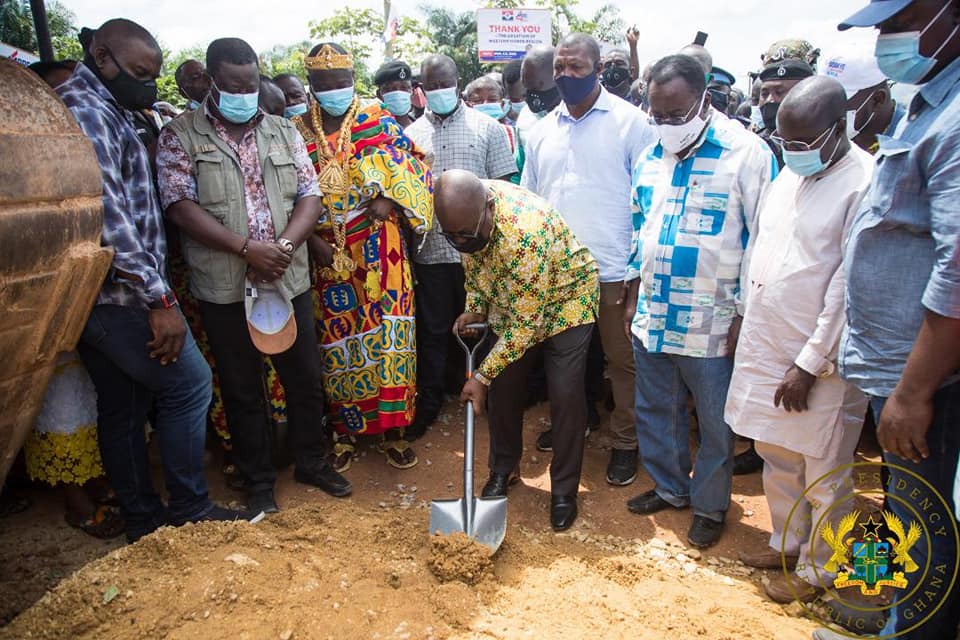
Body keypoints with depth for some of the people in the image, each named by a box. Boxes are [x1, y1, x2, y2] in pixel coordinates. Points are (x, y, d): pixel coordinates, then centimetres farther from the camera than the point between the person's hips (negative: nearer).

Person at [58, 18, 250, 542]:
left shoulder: (97, 109, 18)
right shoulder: (86, 109, -13)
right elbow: (108, 216, -23)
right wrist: (159, 299, -22)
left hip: (93, 295, 10)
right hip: (120, 292, -10)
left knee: (121, 408, 14)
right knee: (188, 384, -1)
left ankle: (142, 519, 26)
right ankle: (188, 509, 10)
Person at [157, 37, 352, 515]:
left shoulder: (284, 132, 9)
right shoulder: (180, 137, -1)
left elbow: (310, 195, 3)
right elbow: (180, 206, -10)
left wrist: (284, 245, -14)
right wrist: (247, 248, -19)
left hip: (289, 282, 3)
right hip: (224, 291, -2)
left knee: (306, 379, 12)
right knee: (242, 391, 9)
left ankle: (312, 461, 33)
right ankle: (258, 482, 26)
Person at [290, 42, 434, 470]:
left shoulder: (378, 121, 5)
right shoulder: (297, 132, 7)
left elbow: (413, 166, 0)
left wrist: (389, 198, -18)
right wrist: (312, 241, -8)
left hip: (378, 249, -1)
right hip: (327, 253, 2)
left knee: (388, 333, -3)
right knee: (337, 338, 6)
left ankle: (392, 428, 9)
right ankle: (345, 429, 21)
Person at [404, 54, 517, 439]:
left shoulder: (487, 128, 4)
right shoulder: (412, 134, 9)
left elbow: (502, 188, 2)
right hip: (430, 251, 2)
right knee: (432, 330, 11)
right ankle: (428, 402, 25)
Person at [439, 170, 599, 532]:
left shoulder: (526, 230, -41)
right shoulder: (465, 213, -18)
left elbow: (525, 322, -34)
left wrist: (482, 376, -29)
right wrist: (475, 309, -8)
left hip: (564, 300, -6)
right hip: (509, 302, 6)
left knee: (565, 396, -10)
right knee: (503, 388, 6)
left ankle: (564, 490, 8)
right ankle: (503, 469, 27)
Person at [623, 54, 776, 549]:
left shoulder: (747, 153, -11)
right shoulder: (650, 157, 8)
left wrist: (744, 315, -11)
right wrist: (632, 297, 14)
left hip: (712, 322, -5)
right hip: (652, 317, 6)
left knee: (715, 423, 10)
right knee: (654, 411, 18)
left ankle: (710, 506, 31)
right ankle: (669, 487, 39)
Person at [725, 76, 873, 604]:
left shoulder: (865, 183, -16)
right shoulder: (789, 173, 9)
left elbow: (850, 288, -17)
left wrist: (809, 364, -16)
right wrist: (745, 320, 14)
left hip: (818, 359, -7)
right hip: (765, 343, 8)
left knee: (824, 474, 9)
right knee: (775, 453, 20)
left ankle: (815, 568, 29)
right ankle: (786, 542, 40)